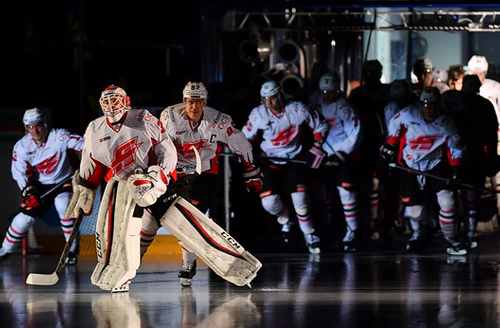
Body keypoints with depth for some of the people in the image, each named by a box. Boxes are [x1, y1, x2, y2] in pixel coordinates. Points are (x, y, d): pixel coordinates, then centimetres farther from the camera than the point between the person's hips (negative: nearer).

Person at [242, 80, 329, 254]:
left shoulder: (298, 109, -9)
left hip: (294, 161, -2)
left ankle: (309, 236, 4)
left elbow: (321, 126, 4)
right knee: (269, 202, -13)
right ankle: (285, 220, 23)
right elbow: (247, 136, 6)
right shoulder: (258, 114, -6)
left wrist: (316, 145, -6)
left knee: (300, 199, -18)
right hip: (270, 162, 2)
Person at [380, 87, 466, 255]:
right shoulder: (408, 115, -11)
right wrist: (390, 145, 12)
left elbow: (454, 146, 2)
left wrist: (456, 167, -9)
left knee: (447, 199, -15)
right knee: (413, 207, 0)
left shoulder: (446, 123, -8)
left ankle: (451, 239, 2)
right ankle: (418, 236, 30)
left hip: (436, 164, 0)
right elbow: (394, 125, 9)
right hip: (411, 166, 0)